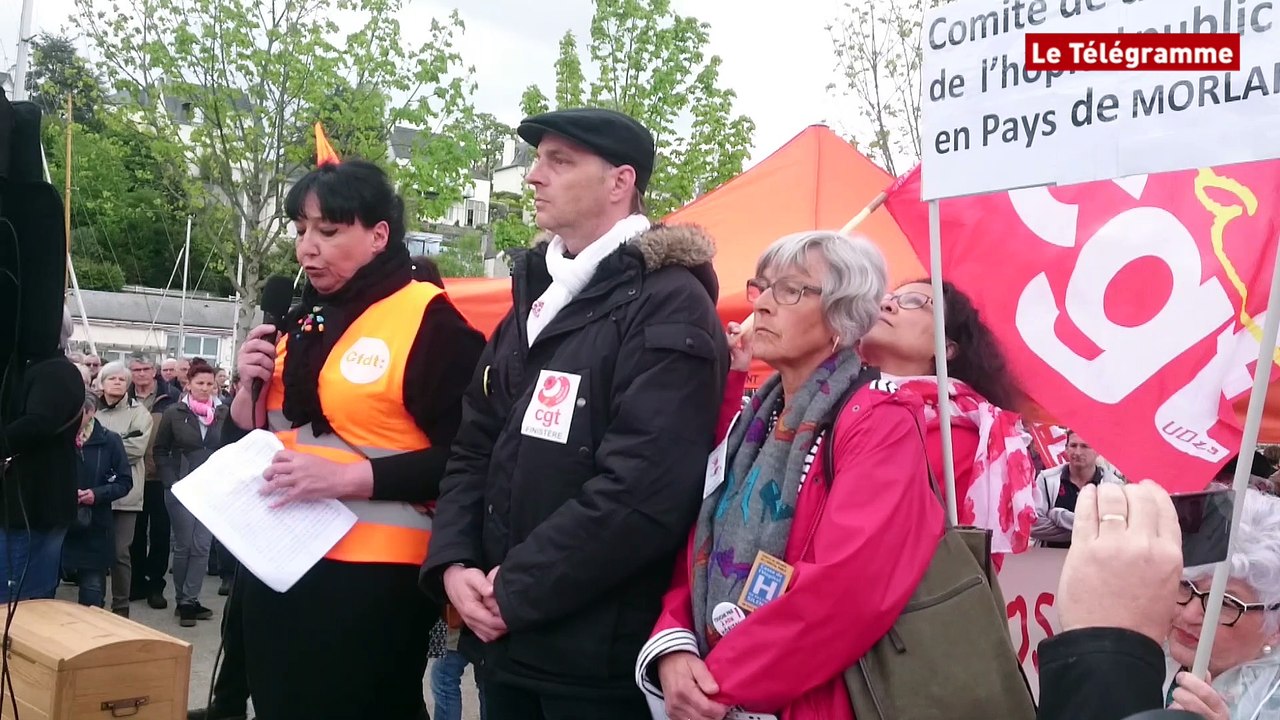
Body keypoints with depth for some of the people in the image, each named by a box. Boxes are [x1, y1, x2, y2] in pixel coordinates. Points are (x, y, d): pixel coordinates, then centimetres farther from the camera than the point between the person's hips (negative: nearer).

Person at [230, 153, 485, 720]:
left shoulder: (430, 322, -11)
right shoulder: (303, 319, 11)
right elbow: (252, 435, 19)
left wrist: (347, 477, -23)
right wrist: (251, 388, -1)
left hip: (372, 577, -7)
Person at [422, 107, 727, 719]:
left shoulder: (669, 305, -13)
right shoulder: (535, 296, 13)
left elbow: (643, 492, -23)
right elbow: (474, 447, 12)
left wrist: (515, 591, -16)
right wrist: (452, 564, -3)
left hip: (601, 650, -7)